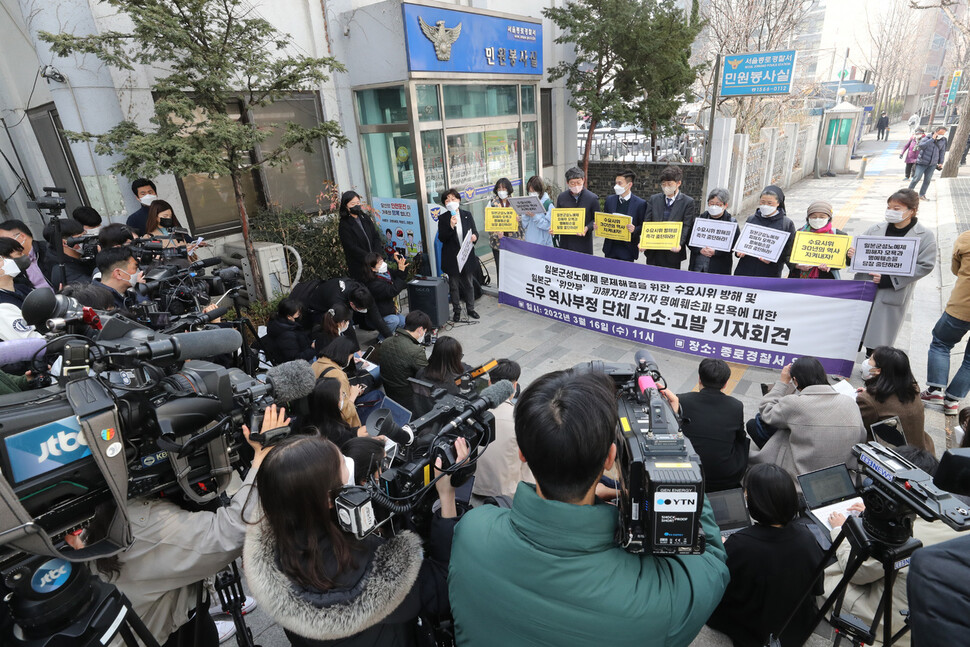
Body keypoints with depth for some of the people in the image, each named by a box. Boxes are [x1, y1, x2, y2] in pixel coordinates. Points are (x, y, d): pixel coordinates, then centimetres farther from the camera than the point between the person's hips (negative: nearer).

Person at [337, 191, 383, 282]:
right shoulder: (344, 225, -8)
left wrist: (376, 254, -9)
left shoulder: (365, 218, 9)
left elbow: (376, 236, 7)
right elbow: (352, 248, -14)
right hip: (358, 267, -5)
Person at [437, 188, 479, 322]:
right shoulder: (443, 218, -3)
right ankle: (457, 310, 22)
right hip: (452, 258, -2)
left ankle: (470, 308, 27)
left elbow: (475, 231, 7)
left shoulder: (467, 215, 4)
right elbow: (441, 238, -10)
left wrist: (474, 236, -17)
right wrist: (451, 226, -24)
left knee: (468, 283, 13)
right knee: (454, 285, 8)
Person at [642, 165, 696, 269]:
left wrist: (679, 244, -27)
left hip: (672, 253, -3)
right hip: (653, 253, 3)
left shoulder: (688, 202, -1)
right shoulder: (654, 199, 9)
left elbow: (687, 227, -9)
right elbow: (647, 223, 4)